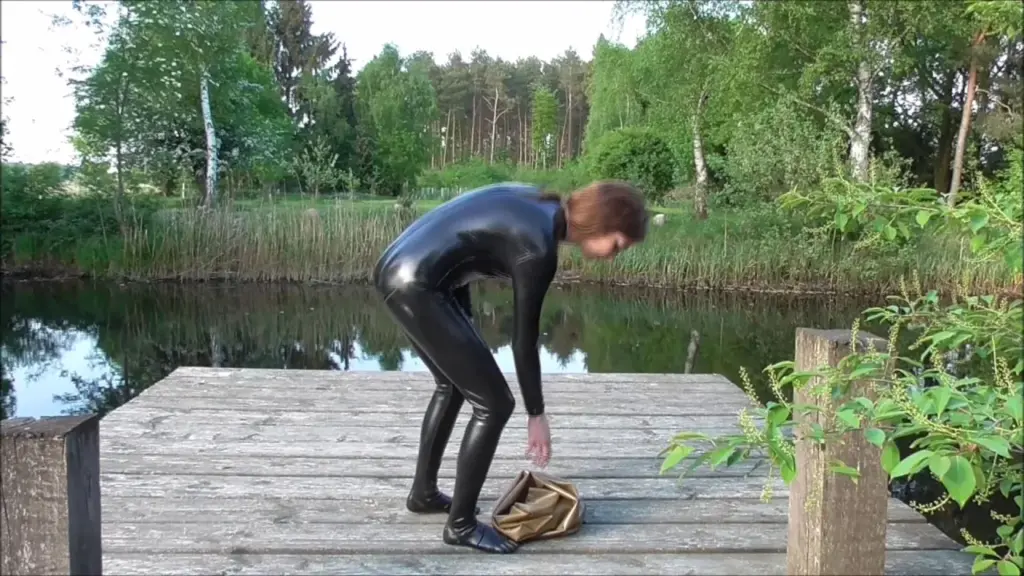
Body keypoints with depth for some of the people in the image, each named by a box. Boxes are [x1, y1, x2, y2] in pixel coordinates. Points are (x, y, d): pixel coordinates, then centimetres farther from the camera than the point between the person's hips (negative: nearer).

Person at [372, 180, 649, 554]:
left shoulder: (539, 205, 10)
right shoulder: (538, 247, -16)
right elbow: (524, 338, -8)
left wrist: (463, 324, 19)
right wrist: (536, 414, 3)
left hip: (399, 269, 10)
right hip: (414, 285, -10)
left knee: (453, 384, 25)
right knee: (494, 404, -2)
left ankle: (423, 493, 38)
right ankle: (460, 525, 11)